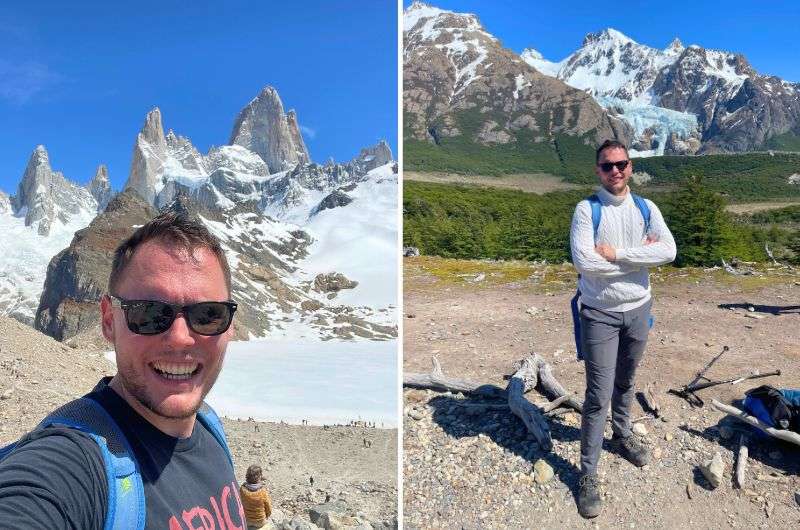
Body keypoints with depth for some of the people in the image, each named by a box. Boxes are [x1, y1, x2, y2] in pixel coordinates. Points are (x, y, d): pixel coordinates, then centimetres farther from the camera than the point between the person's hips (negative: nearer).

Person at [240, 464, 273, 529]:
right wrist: (266, 516, 5)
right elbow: (268, 509, -15)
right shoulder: (263, 491, -30)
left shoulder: (242, 489, -24)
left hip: (246, 521, 3)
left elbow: (241, 503, -5)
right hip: (260, 522, -3)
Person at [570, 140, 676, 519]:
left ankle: (622, 435, 47)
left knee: (625, 382, 23)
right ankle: (588, 476, 8)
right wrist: (639, 255, -15)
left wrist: (616, 253, -21)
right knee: (598, 396, -3)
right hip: (600, 314, -4)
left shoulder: (646, 209, 2)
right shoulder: (587, 209, -11)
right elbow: (583, 261, -24)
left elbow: (668, 251, -14)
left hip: (638, 309, 4)